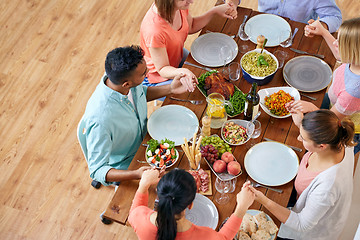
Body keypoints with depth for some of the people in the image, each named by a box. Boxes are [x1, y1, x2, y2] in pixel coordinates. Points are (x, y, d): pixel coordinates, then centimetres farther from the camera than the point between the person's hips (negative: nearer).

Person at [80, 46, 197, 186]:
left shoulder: (121, 77, -19)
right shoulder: (100, 120, -42)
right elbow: (96, 170, -31)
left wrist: (171, 89, -8)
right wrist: (137, 174, -47)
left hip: (144, 140, 7)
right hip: (125, 167, -7)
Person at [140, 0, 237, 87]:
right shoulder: (154, 32, -41)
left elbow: (191, 27, 5)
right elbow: (162, 69, -28)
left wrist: (215, 10, -5)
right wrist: (181, 72, -49)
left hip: (178, 57, 8)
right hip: (159, 78, -7)